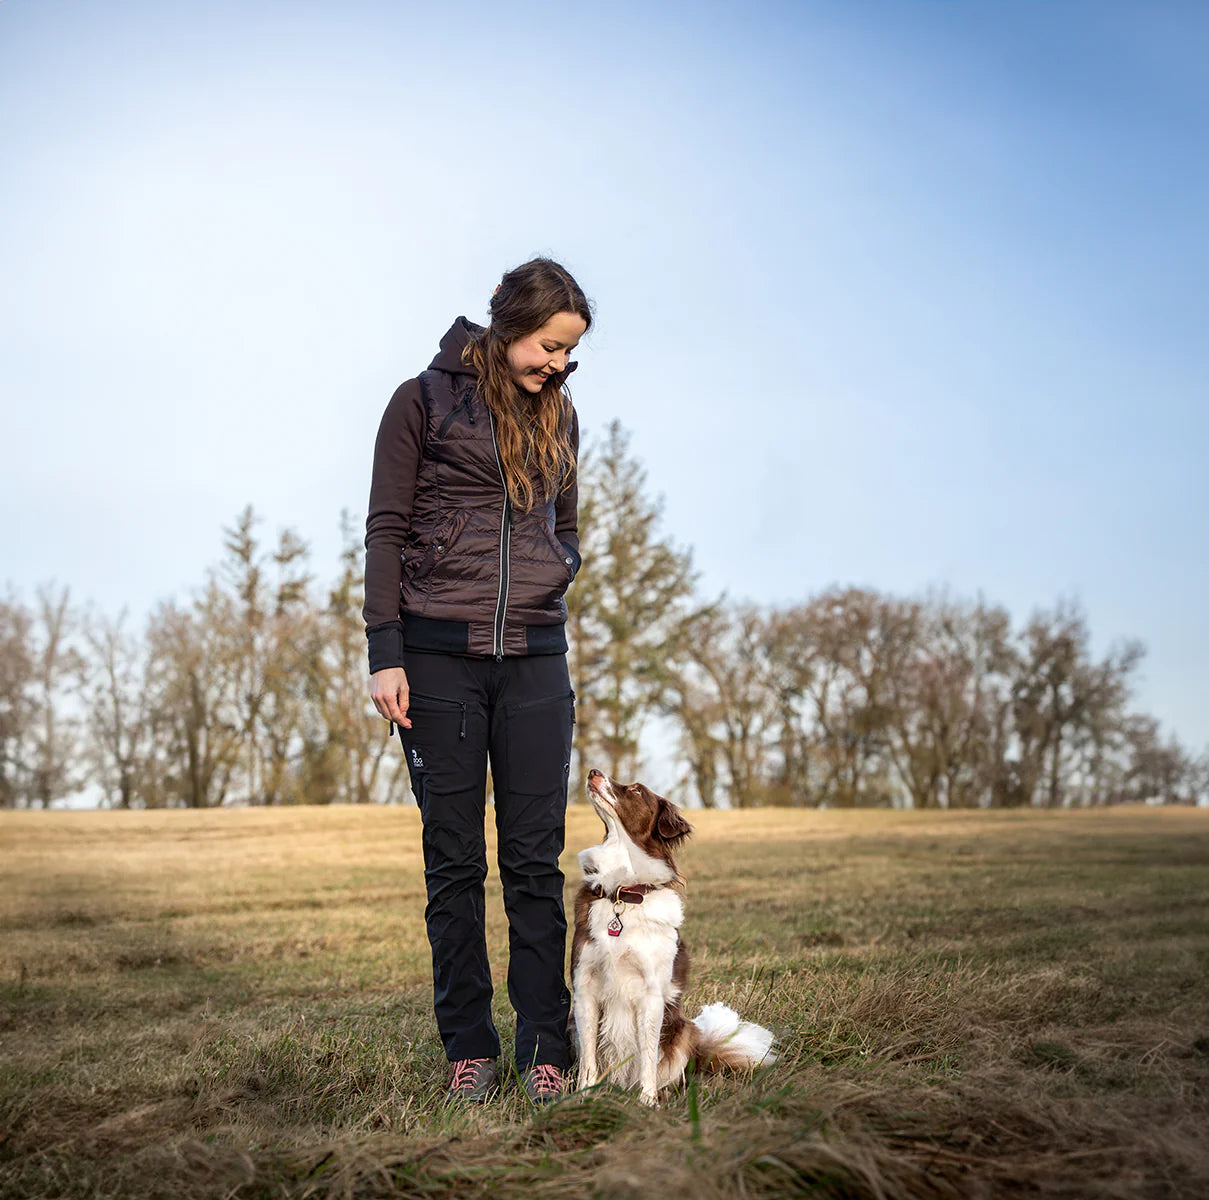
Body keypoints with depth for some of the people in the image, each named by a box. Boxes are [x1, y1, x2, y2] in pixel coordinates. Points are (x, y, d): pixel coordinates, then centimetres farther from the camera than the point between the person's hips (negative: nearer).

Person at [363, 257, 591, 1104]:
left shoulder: (558, 414, 13)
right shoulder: (425, 400, 1)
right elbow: (387, 532, -1)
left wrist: (557, 577, 4)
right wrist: (385, 653, -8)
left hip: (537, 658, 3)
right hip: (439, 655, -3)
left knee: (536, 858, 2)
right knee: (454, 858, 4)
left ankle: (546, 1049, 10)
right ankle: (469, 1048, 15)